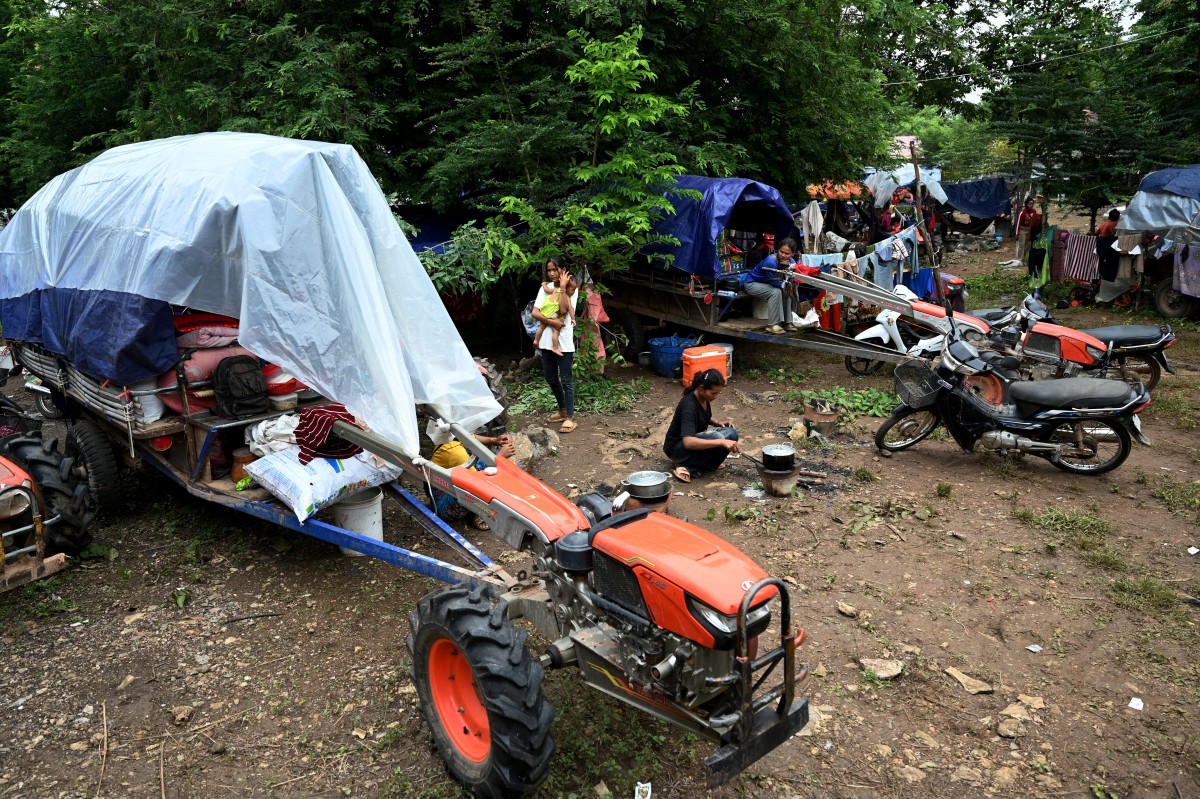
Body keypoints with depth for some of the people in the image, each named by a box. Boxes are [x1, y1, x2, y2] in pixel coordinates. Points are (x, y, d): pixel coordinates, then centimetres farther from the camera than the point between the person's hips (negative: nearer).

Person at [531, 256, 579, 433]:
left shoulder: (571, 289, -3)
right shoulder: (545, 287, 8)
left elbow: (564, 310, -18)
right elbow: (534, 312, 0)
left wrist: (562, 287, -15)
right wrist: (551, 321, -15)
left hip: (564, 341, -5)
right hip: (546, 340, 5)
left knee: (566, 380, -2)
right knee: (551, 378, 14)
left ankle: (570, 418, 3)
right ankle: (562, 410, 31)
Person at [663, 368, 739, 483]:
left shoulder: (704, 398, -4)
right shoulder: (689, 405, -29)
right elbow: (688, 442, -40)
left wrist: (717, 423, -3)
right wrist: (721, 442, -42)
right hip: (676, 448, -8)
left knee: (731, 434, -15)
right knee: (717, 438, -32)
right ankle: (688, 467, -15)